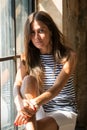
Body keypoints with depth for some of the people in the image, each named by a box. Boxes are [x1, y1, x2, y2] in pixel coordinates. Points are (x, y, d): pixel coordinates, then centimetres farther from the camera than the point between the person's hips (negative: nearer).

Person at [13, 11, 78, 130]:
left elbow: (57, 88, -24)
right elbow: (17, 86, -14)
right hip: (39, 112, 5)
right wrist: (20, 104, -39)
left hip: (63, 113, -4)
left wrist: (34, 103, -44)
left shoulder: (69, 56, -10)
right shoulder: (27, 58, 2)